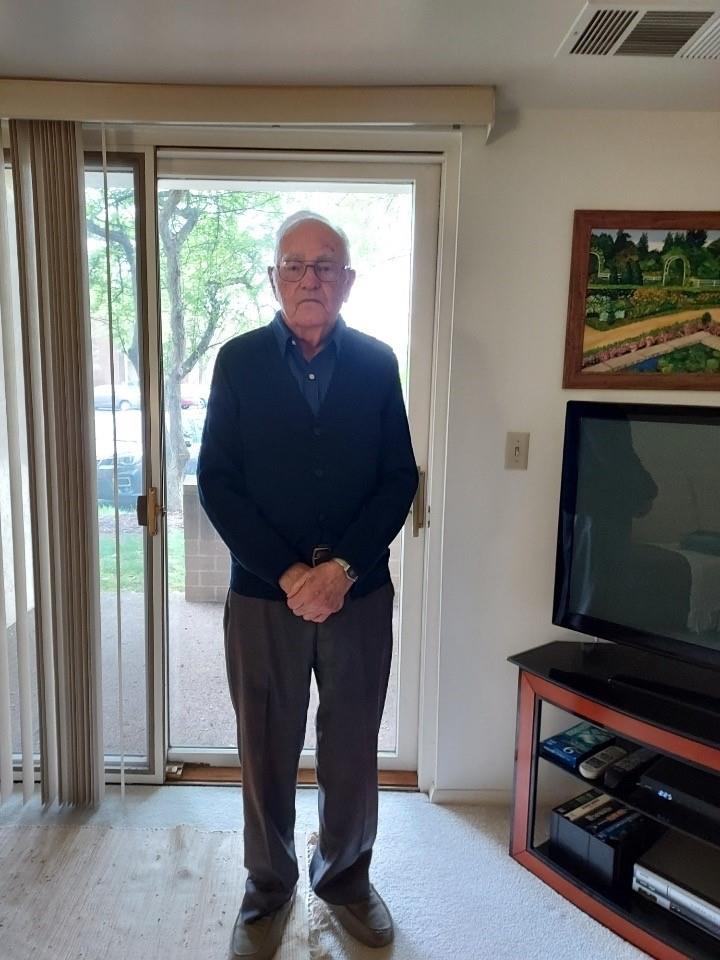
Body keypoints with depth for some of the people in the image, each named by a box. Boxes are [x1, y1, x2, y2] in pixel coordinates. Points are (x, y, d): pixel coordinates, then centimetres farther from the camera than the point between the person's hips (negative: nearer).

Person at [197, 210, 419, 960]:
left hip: (361, 594, 1)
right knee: (267, 752, 14)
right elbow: (216, 481, -5)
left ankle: (346, 876, 41)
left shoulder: (377, 363, 2)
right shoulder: (238, 361, -1)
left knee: (353, 750, 15)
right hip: (262, 595, 0)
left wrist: (340, 567, -14)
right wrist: (289, 572, -14)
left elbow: (399, 478, -1)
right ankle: (268, 889, 38)